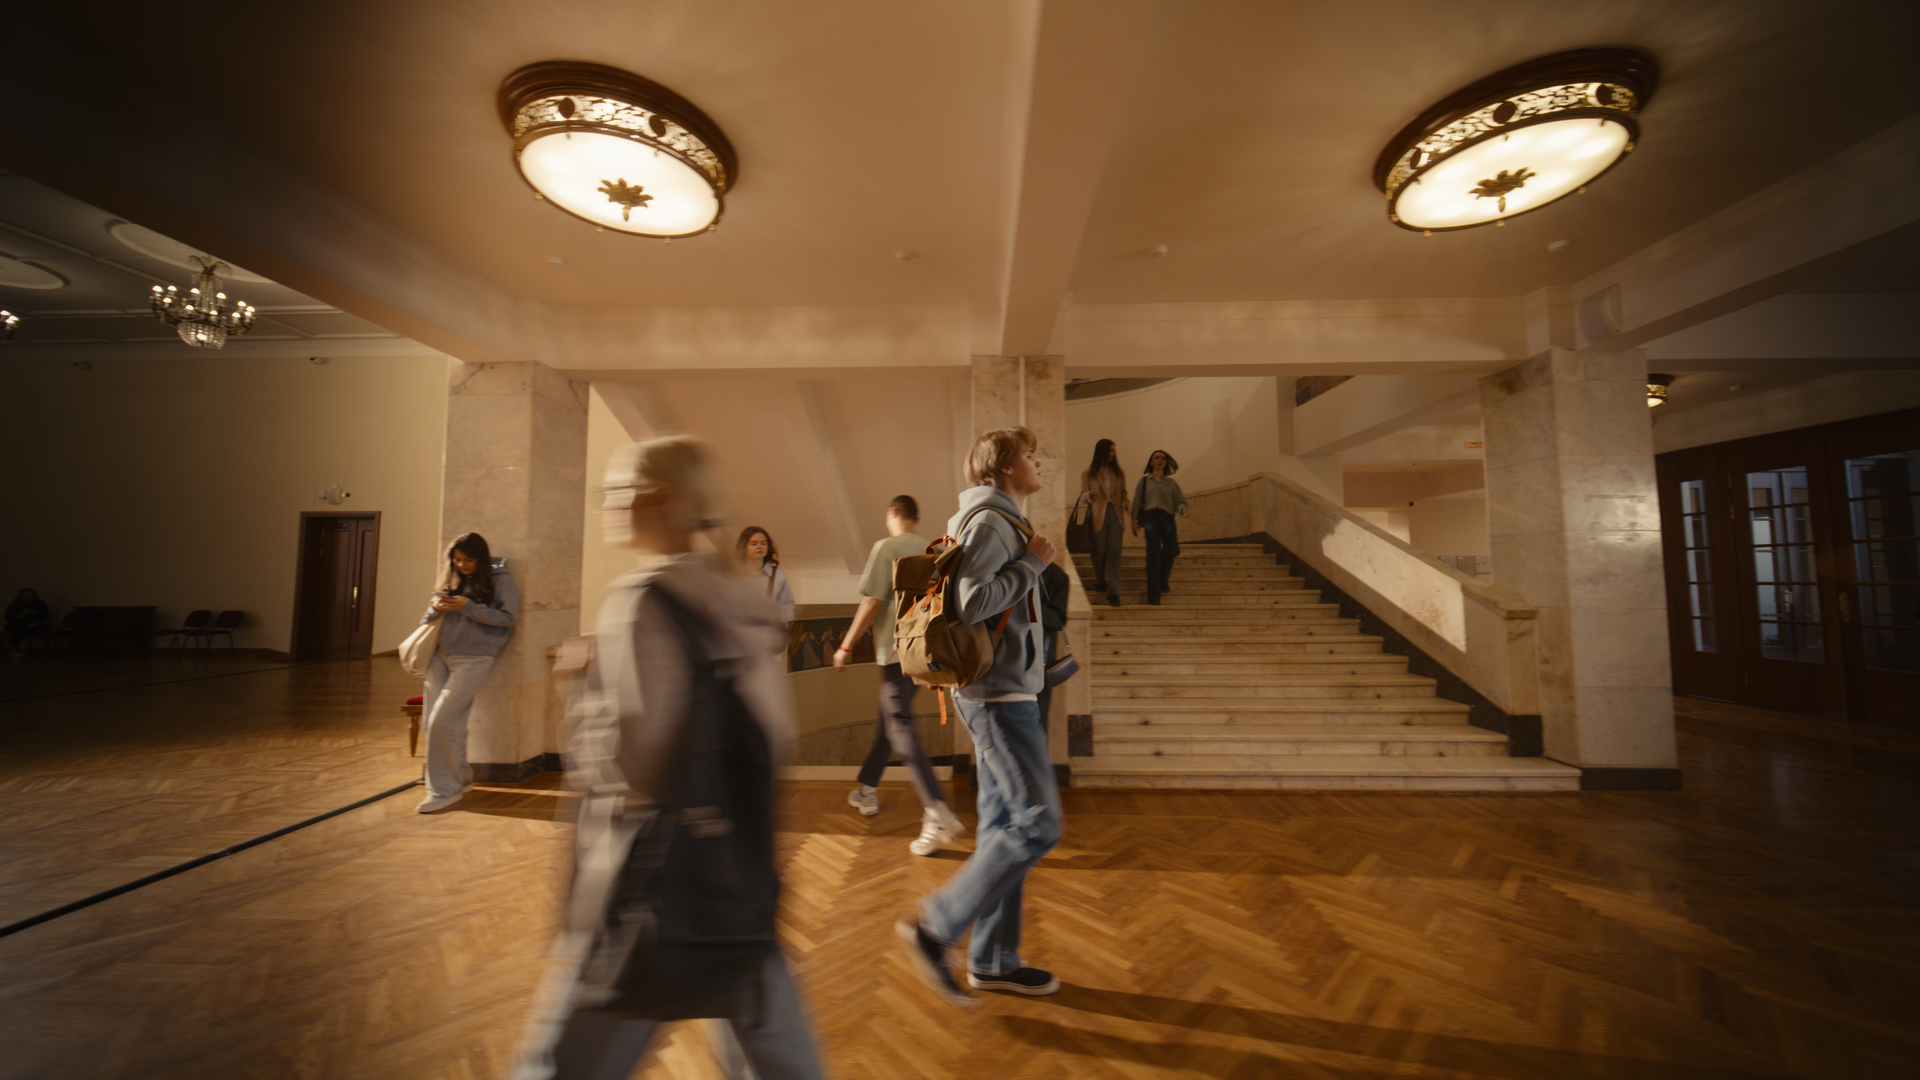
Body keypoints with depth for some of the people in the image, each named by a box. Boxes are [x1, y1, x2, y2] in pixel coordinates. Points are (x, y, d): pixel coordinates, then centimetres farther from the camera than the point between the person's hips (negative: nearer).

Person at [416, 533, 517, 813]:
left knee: (442, 721, -10)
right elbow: (430, 618, 21)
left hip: (473, 659, -6)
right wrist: (436, 608, -1)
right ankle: (460, 779, 22)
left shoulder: (501, 581, -3)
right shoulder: (453, 581, 14)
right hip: (441, 656, 6)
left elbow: (507, 617, -12)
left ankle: (445, 789, 4)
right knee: (435, 723, 7)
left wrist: (468, 607, -16)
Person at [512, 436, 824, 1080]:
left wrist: (585, 721, -2)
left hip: (658, 886, -7)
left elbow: (631, 767, -19)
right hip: (744, 878, 7)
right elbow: (776, 733, 9)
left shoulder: (641, 603, -16)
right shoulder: (742, 600, 4)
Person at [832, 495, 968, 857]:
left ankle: (938, 813, -17)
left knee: (901, 729, -8)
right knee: (891, 719, 20)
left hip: (897, 650, -7)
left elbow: (873, 602, -13)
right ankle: (867, 791, 35)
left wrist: (846, 646, -6)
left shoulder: (886, 547, -7)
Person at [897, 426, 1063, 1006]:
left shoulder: (998, 522, 19)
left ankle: (993, 960, 25)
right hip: (1000, 694, -10)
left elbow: (971, 596, 20)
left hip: (1003, 693, 10)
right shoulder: (990, 520, -13)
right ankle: (933, 927, 4)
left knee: (1004, 826, 14)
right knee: (1037, 823, -7)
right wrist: (1031, 562, -17)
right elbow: (968, 602, -26)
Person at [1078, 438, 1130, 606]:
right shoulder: (1088, 473, 5)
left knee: (1114, 552, -6)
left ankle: (1113, 592, -8)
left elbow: (1123, 493, 18)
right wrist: (1087, 496, -20)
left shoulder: (1118, 473, 15)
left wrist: (1127, 509, -1)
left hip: (1115, 514, 2)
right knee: (1099, 552, 4)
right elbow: (1083, 494, 5)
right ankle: (1100, 583, 28)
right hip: (1097, 516, -1)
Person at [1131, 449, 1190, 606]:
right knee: (1153, 556, -10)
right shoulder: (1144, 480, 14)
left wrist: (1183, 509, -11)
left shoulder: (1171, 483, 18)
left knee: (1171, 552, -5)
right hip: (1151, 517, -2)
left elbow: (1179, 500, 11)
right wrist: (1134, 519, -1)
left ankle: (1162, 582, 26)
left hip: (1168, 518, 2)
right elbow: (1137, 501, 9)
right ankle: (1153, 595, -6)